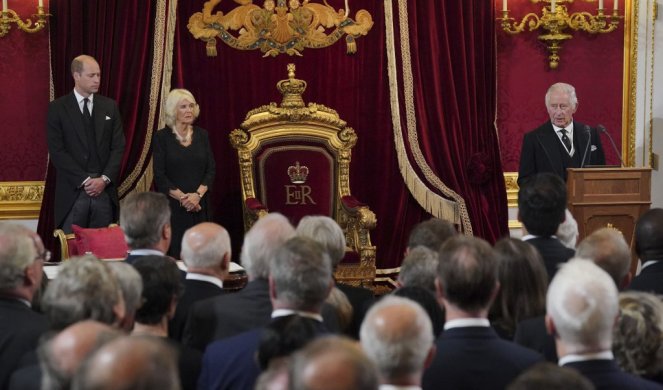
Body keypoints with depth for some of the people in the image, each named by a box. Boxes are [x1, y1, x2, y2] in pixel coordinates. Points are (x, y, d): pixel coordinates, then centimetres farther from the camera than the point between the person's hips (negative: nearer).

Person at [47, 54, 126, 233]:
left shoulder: (110, 106, 11)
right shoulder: (57, 108, 1)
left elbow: (118, 146, 7)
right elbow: (57, 151, -5)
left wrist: (105, 179, -7)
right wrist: (85, 180, -11)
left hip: (105, 190, 2)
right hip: (73, 191, -2)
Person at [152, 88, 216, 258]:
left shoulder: (202, 135, 10)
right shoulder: (162, 137, 0)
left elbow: (211, 170, 5)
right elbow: (159, 176, -5)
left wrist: (198, 194, -10)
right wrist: (182, 197, -13)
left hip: (199, 206, 3)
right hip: (172, 206, -3)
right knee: (174, 255, -8)